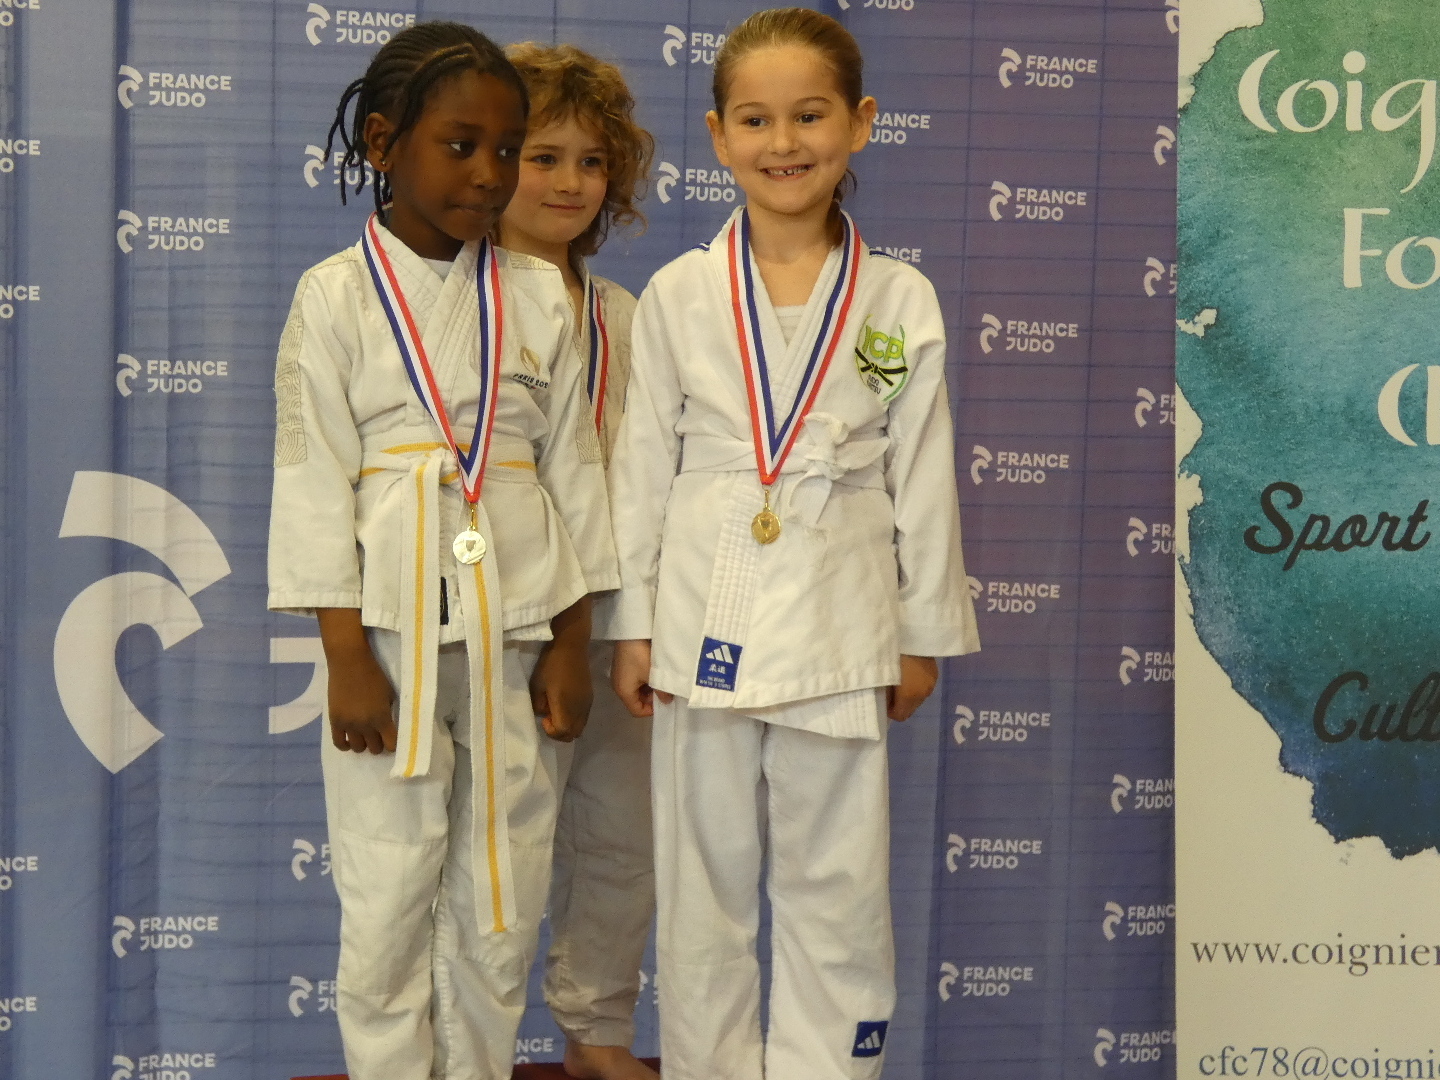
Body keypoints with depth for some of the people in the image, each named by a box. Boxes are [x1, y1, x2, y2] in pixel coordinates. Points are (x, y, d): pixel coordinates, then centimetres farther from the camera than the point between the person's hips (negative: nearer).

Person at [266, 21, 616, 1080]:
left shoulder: (539, 296, 5)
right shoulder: (337, 295, -3)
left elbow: (572, 469, 7)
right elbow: (314, 477, -5)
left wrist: (571, 645, 4)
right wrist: (347, 658, -10)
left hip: (514, 627, 3)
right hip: (394, 627, -3)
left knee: (505, 900, 10)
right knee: (388, 898, 4)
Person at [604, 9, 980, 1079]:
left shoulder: (902, 301, 0)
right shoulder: (678, 295, 1)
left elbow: (922, 477, 4)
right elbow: (644, 465, 4)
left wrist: (925, 632, 5)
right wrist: (634, 623, 3)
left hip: (841, 623, 0)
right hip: (707, 617, 1)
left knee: (836, 885, 7)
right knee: (705, 877, 10)